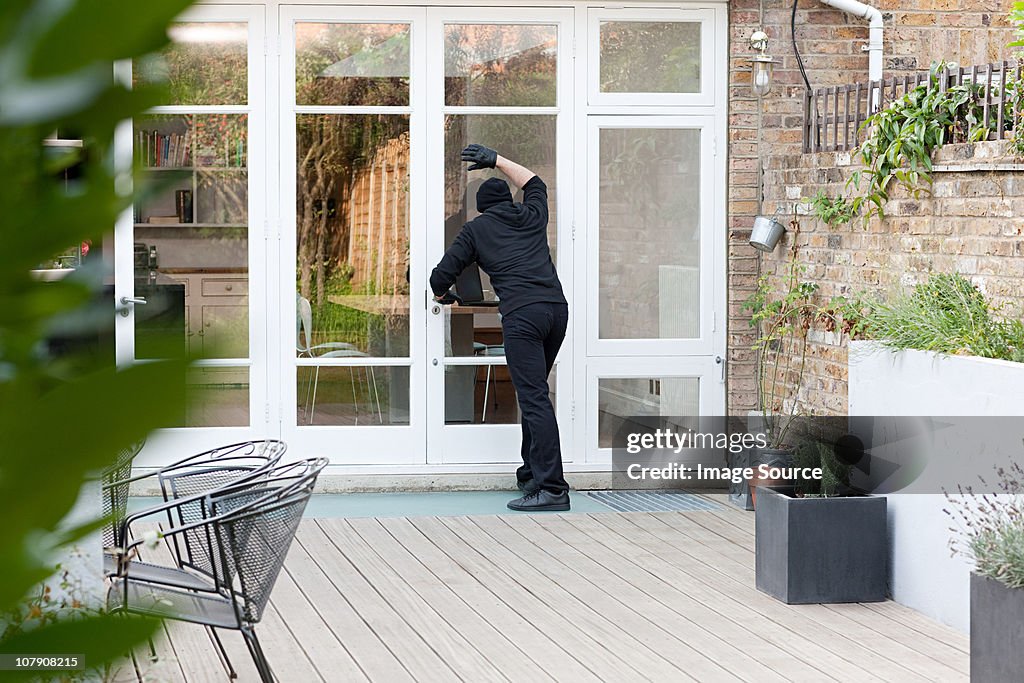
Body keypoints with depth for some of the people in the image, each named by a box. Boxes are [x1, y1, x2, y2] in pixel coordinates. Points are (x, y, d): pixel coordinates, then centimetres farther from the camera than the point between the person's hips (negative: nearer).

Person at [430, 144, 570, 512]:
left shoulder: (475, 229, 13)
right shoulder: (532, 216, 23)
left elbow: (441, 277, 12)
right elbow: (535, 182, 46)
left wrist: (442, 294, 35)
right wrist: (496, 160, 51)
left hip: (521, 315, -5)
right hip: (557, 308, 5)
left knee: (534, 399, -12)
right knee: (533, 394, 20)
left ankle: (551, 488, -21)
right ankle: (531, 474, 25)